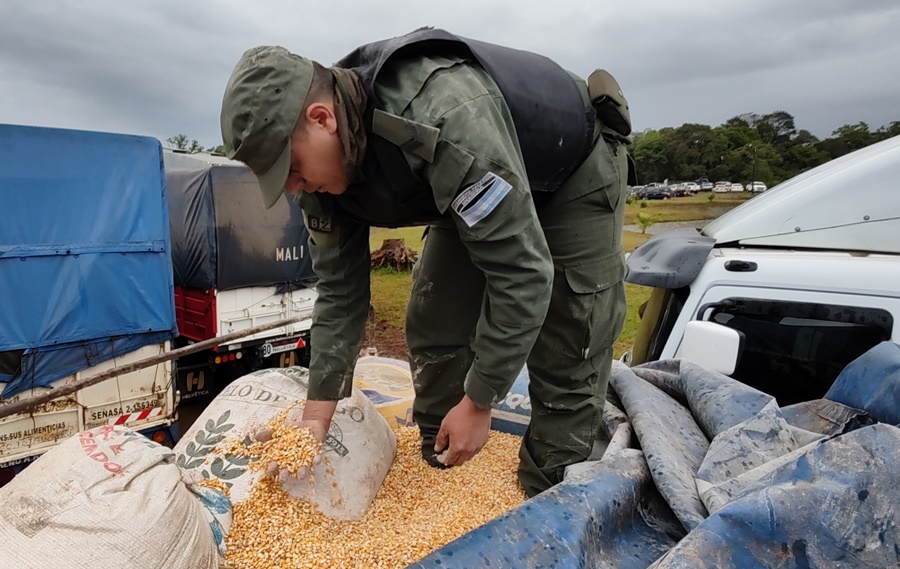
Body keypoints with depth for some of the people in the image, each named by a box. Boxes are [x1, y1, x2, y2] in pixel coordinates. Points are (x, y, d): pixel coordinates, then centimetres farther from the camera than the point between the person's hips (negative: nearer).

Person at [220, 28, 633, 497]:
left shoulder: (445, 118, -42)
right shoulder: (324, 163, -15)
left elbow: (522, 274, -39)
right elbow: (339, 290, -9)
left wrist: (478, 404, -30)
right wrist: (316, 416, -11)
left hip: (573, 174, -6)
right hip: (478, 190, 7)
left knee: (565, 362, -10)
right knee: (432, 327, 1)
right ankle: (439, 478, 20)